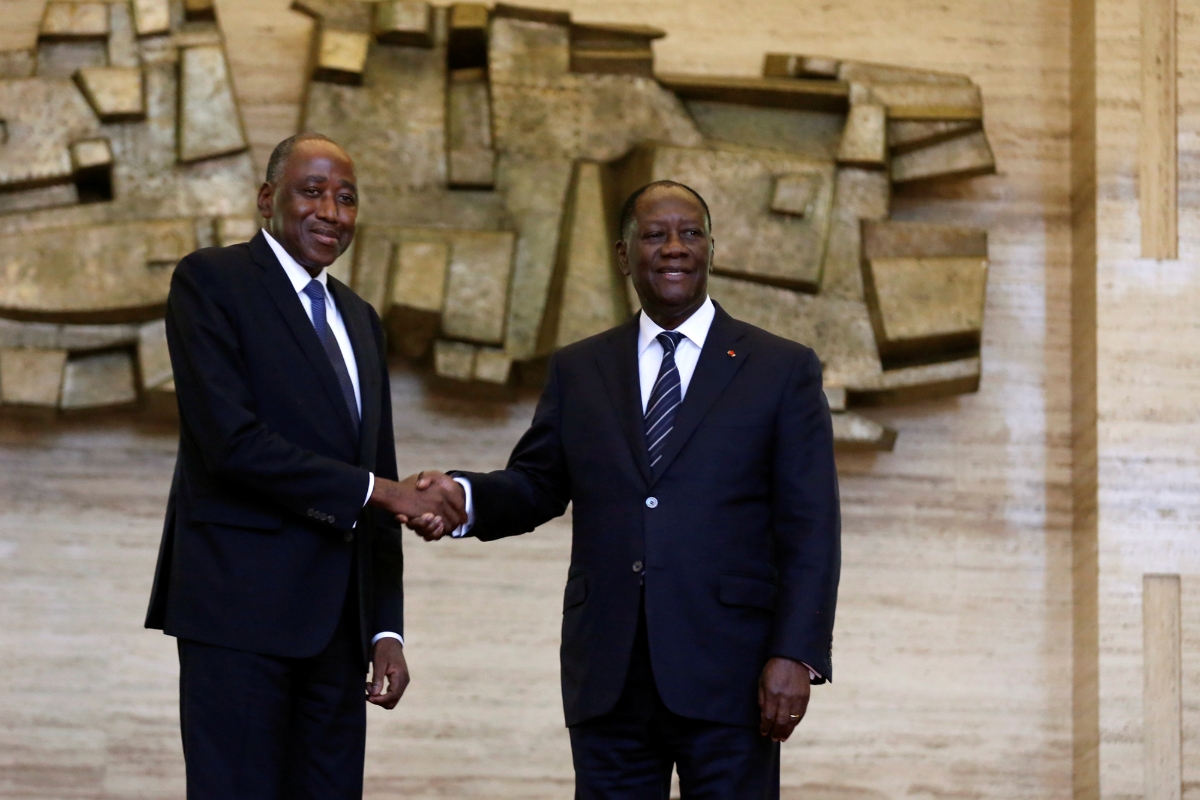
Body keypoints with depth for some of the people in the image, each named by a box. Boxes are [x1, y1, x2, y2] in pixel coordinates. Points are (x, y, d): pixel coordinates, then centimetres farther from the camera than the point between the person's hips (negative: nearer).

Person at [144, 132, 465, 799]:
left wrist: (385, 629, 12)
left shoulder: (359, 319, 21)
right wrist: (374, 490, -13)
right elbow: (232, 439, -14)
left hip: (338, 620, 7)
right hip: (240, 606, -7)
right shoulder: (210, 281, -2)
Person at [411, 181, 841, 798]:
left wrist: (797, 655, -10)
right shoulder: (578, 371, 14)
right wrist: (464, 497, -10)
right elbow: (535, 485, 13)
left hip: (726, 676, -3)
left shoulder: (784, 370, 4)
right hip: (607, 678, 3)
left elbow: (809, 529, -1)